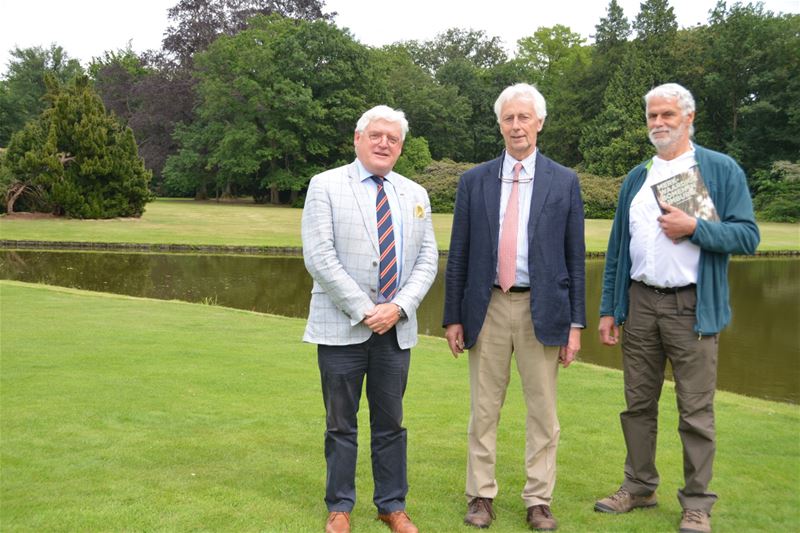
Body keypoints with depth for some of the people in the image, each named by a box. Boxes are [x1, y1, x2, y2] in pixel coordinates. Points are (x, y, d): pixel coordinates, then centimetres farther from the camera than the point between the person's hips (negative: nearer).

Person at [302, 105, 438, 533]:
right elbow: (319, 257, -10)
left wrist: (399, 307, -9)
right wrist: (363, 310, -13)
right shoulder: (326, 186, -2)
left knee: (391, 422, 11)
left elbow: (427, 259, 6)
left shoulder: (415, 194, 10)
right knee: (341, 423, 7)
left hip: (397, 327, 3)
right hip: (342, 326, -3)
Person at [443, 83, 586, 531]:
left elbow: (575, 257, 3)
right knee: (484, 410, 8)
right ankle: (482, 495, 21)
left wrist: (576, 323, -1)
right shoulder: (474, 181, 6)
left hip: (542, 309, -1)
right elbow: (459, 255, 6)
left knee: (543, 411, 6)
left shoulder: (564, 182, 3)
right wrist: (454, 317, 3)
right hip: (487, 307, 1)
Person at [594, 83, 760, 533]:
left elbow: (747, 236, -5)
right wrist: (609, 308, 8)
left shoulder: (721, 170, 0)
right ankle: (639, 486, 26)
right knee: (639, 404, 11)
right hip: (639, 303, 4)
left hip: (692, 306, -4)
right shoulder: (637, 178, 12)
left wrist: (693, 227, -18)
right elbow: (618, 246, 12)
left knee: (696, 411, 2)